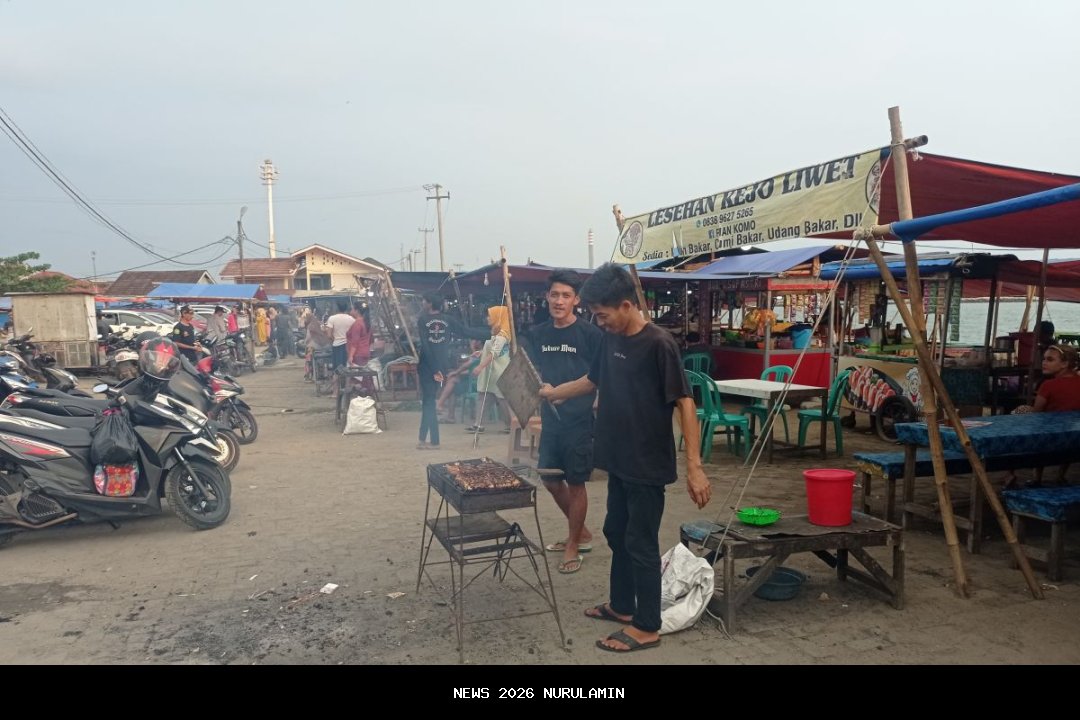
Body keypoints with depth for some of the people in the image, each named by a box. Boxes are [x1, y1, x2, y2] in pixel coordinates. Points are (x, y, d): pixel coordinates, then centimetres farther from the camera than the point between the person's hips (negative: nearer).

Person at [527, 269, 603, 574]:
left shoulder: (590, 334, -11)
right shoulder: (538, 334, 5)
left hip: (579, 421, -6)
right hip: (550, 419, 6)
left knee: (575, 482, 4)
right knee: (550, 479, 13)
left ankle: (573, 545, 21)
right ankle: (581, 532, 34)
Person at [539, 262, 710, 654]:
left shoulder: (659, 344, -18)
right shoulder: (611, 340, 6)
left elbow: (685, 404, -20)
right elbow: (592, 380, 24)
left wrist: (694, 467, -24)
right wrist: (551, 393, 34)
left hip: (648, 465, -8)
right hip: (619, 460, 8)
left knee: (641, 542, 1)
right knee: (617, 533, 19)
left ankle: (647, 627, 16)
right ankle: (621, 605, 36)